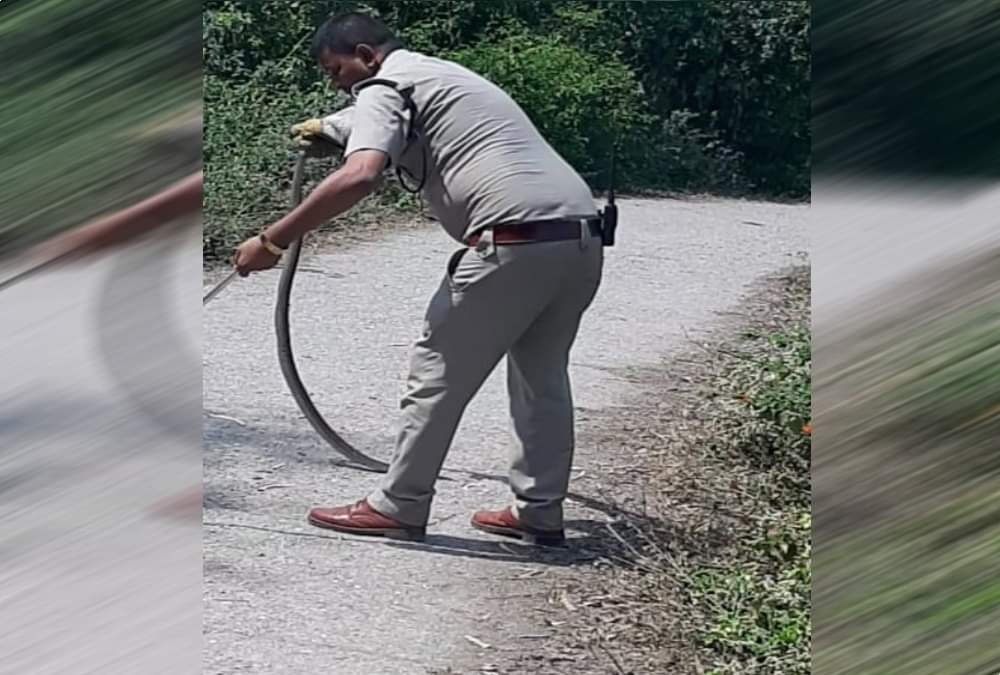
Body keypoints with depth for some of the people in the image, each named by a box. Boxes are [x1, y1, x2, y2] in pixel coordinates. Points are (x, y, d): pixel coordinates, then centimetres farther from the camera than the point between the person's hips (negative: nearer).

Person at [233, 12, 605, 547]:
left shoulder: (383, 88, 2)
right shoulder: (446, 74, 30)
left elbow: (359, 178, -17)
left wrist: (273, 241, -14)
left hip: (518, 239, -9)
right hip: (582, 235, 9)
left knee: (439, 369, 4)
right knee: (543, 375, 20)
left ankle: (397, 507, 12)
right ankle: (539, 512, 24)